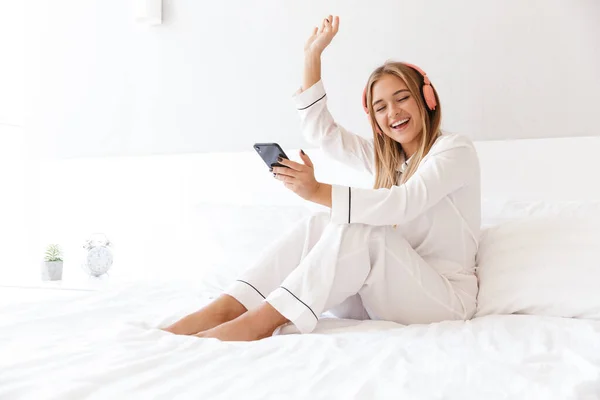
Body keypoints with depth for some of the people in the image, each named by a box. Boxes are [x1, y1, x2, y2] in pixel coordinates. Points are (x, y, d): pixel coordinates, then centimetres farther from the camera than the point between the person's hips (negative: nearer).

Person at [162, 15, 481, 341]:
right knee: (317, 225, -18)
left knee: (359, 229, -30)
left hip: (443, 298, -5)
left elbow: (405, 203, -24)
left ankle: (259, 321, -33)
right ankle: (223, 309, -28)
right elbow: (321, 131, 13)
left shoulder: (455, 150, -6)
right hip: (383, 296, 6)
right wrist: (313, 55, 9)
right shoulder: (386, 157, 16)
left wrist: (319, 191, -33)